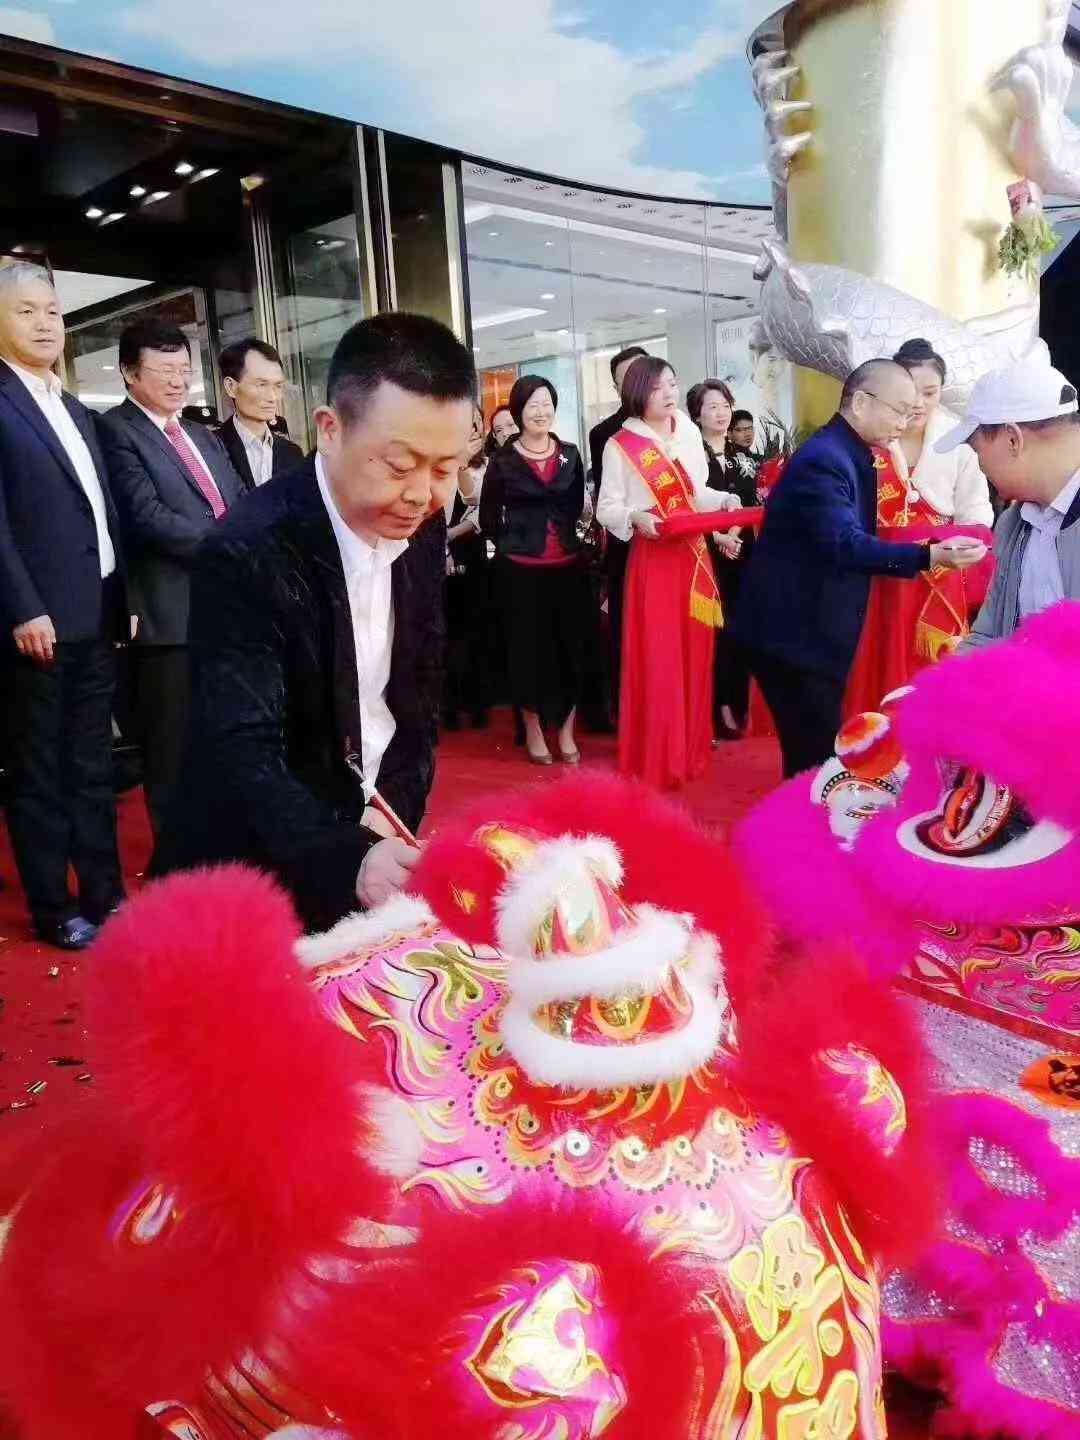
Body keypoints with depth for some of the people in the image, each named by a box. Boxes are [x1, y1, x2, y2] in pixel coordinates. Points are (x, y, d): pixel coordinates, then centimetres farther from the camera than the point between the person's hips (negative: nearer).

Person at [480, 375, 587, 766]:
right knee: (528, 648, 4)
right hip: (521, 570, -3)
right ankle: (533, 731, 17)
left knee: (569, 647, 6)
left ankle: (566, 731, 18)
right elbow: (488, 519, 4)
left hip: (568, 567, 3)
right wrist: (516, 542, 5)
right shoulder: (502, 460, -1)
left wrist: (565, 538, 7)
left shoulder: (570, 454, 9)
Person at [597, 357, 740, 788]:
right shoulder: (620, 445, -5)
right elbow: (606, 508, -6)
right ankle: (655, 760, 6)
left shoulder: (690, 433, 10)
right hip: (654, 560, -5)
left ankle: (690, 750, 23)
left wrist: (725, 500, 0)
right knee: (656, 659, -4)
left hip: (694, 557, 5)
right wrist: (636, 517, -25)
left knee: (694, 655, 10)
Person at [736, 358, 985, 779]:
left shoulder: (849, 455, 13)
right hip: (793, 632, -10)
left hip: (813, 629, 10)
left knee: (818, 753, 15)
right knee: (816, 759, -8)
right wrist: (928, 556, -36)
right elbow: (844, 544, -31)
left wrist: (926, 550, 13)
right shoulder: (823, 458, -19)